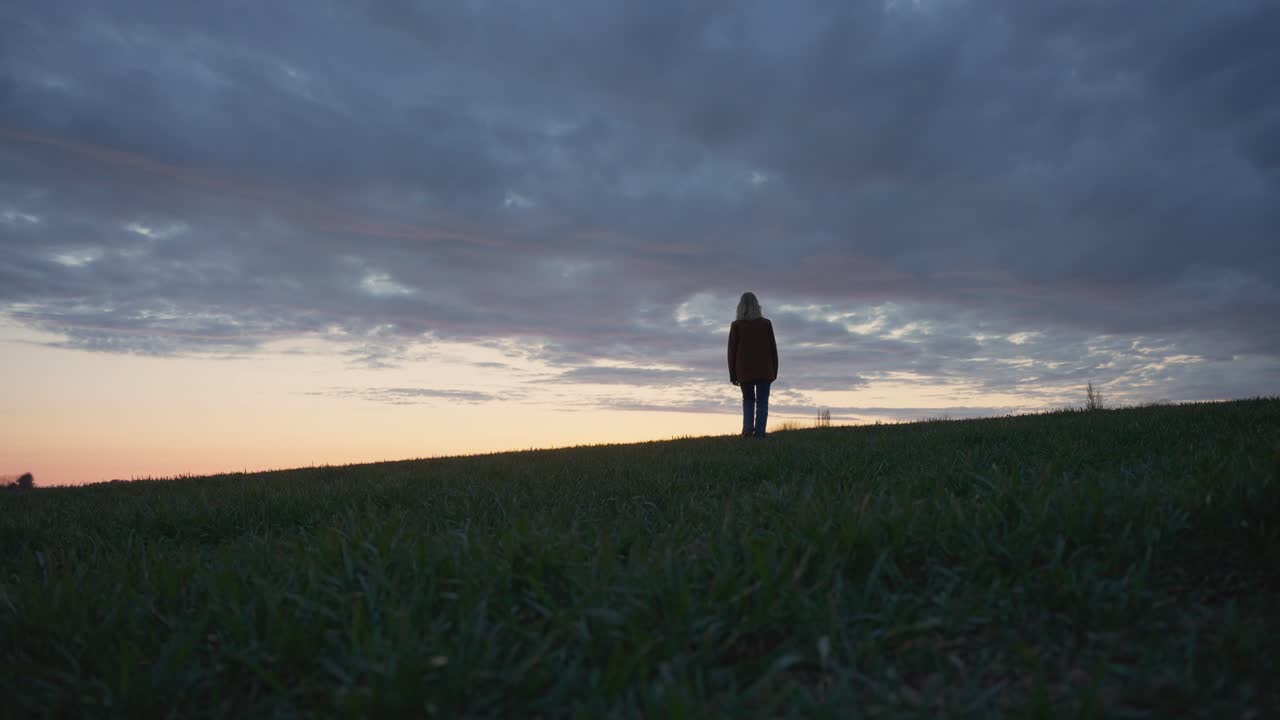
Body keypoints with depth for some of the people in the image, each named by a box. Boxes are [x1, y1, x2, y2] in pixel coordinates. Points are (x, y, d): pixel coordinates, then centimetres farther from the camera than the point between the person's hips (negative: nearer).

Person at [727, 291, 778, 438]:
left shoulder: (736, 325, -2)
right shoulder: (766, 323, 0)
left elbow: (732, 351, -1)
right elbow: (773, 349, 2)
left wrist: (732, 375, 5)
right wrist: (774, 372, 10)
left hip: (745, 371, 1)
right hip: (764, 371, 0)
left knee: (748, 400, 17)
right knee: (762, 402, 5)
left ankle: (748, 426, -3)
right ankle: (759, 433, -3)